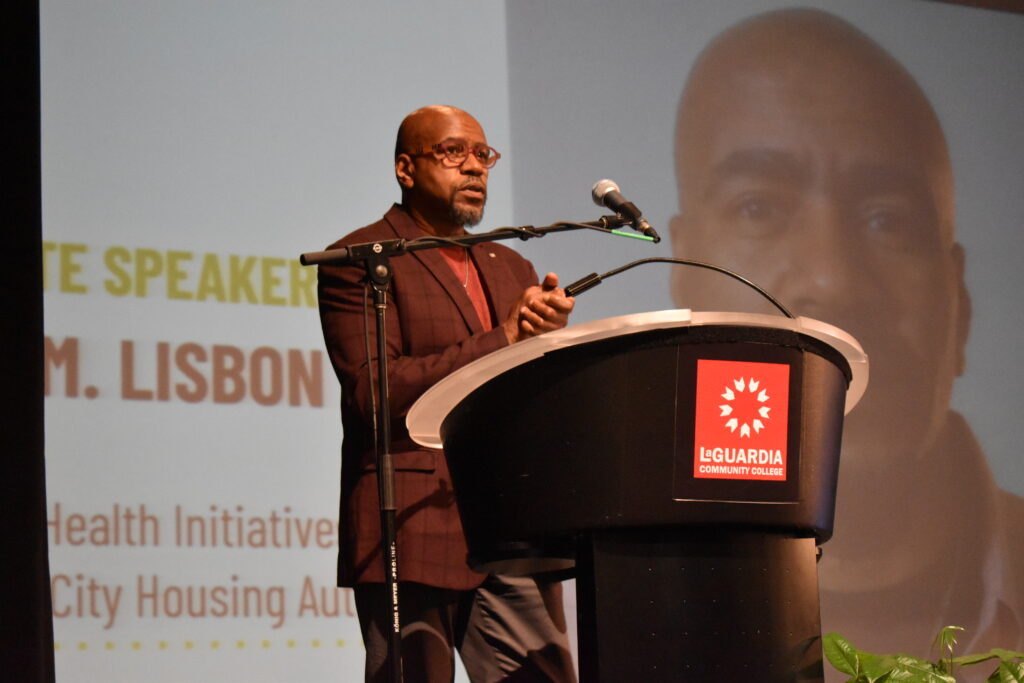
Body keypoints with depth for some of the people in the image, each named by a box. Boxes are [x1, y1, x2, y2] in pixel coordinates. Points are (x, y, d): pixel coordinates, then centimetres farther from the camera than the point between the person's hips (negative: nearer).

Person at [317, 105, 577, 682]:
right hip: (412, 535, -6)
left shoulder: (511, 270, 23)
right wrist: (501, 341, -13)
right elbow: (374, 390, -12)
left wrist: (551, 333, -6)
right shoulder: (359, 262, 1)